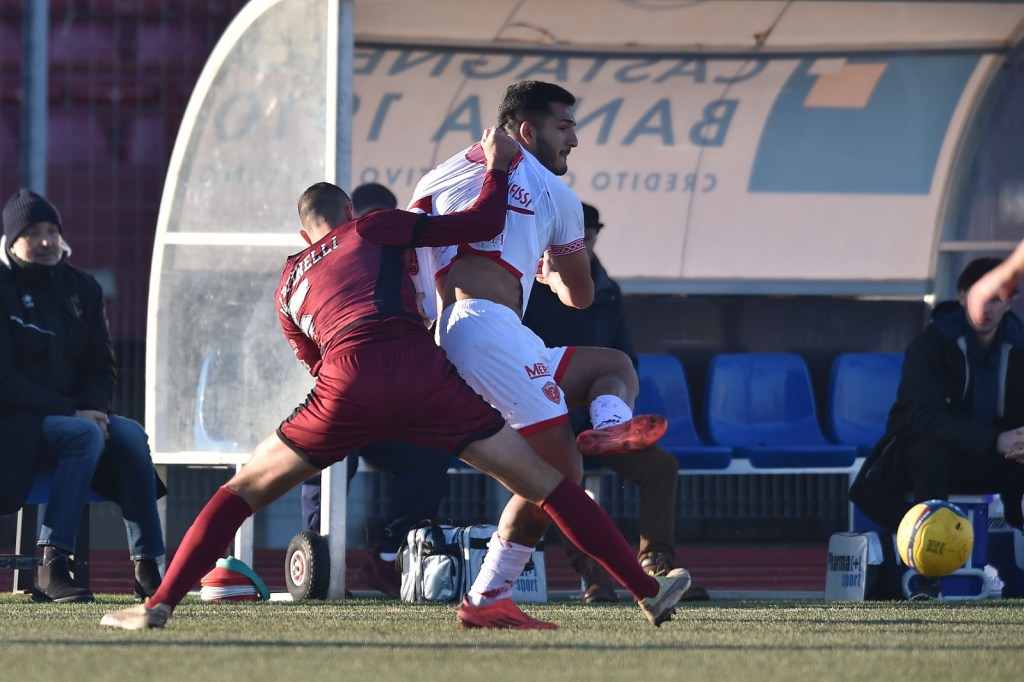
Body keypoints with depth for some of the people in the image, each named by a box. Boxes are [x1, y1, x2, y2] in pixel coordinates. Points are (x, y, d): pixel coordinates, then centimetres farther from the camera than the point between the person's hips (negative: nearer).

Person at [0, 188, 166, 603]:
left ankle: (149, 568, -26)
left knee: (129, 435, -24)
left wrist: (90, 408, -12)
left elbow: (102, 368, 11)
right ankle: (51, 568, -39)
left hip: (73, 411, 5)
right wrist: (71, 413, -20)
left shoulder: (81, 288, 11)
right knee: (85, 436, -33)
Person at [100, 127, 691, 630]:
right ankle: (648, 592, 12)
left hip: (347, 386, 1)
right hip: (421, 371, -1)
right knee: (543, 482, 10)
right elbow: (482, 225, 15)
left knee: (245, 491, 16)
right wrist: (498, 167, 29)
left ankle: (160, 604, 3)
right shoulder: (371, 229, 21)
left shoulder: (289, 285, 29)